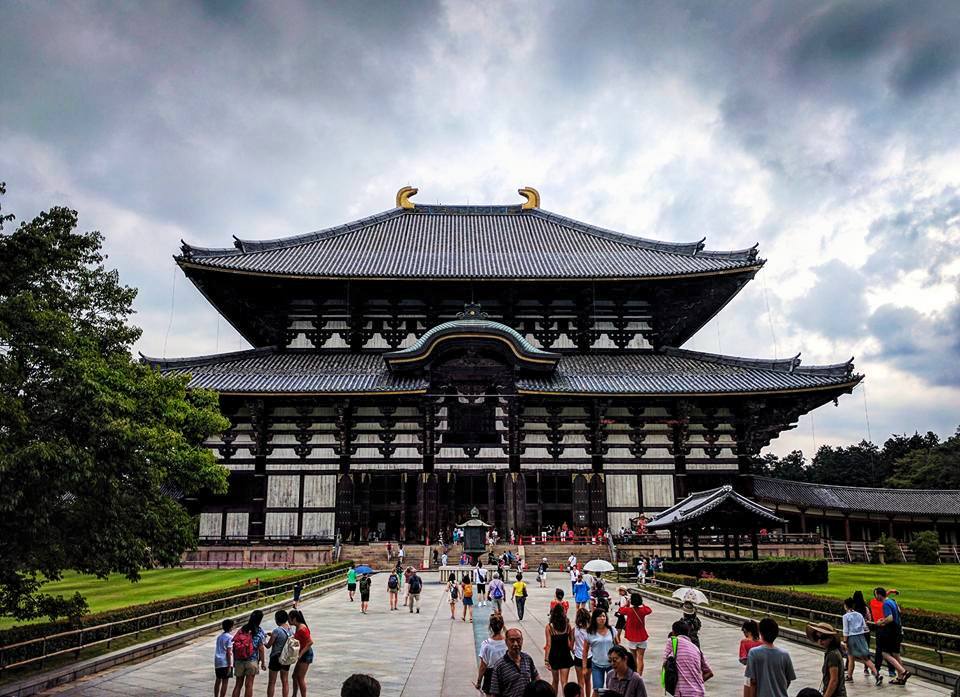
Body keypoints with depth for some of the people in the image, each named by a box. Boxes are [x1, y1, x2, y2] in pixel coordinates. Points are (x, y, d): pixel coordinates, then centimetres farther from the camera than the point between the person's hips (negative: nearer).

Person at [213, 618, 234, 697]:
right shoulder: (230, 637, -11)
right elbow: (228, 652, -15)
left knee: (218, 680, 18)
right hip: (225, 663, -7)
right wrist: (230, 666, -13)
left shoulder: (219, 636, 12)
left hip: (217, 661, 8)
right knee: (225, 682, -1)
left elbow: (218, 649, 16)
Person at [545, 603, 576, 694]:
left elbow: (549, 645, -14)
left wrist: (546, 659, -11)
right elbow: (571, 642, 3)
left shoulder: (549, 626, -13)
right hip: (565, 655, 1)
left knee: (555, 681, 19)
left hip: (554, 655, -1)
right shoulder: (568, 625, -5)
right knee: (564, 682, 2)